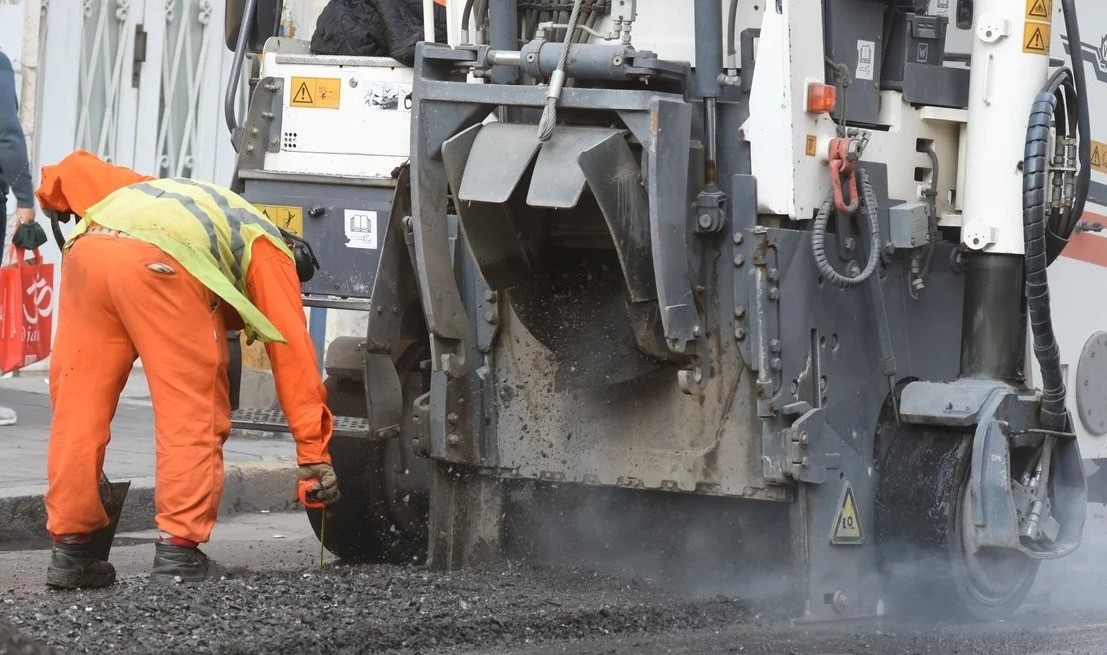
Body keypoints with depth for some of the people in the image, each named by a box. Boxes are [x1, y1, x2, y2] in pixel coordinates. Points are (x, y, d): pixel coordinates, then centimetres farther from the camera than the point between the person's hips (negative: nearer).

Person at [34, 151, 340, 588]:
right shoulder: (269, 252, 28)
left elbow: (79, 170, 36)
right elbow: (292, 351, 21)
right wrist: (314, 452, 20)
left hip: (86, 249, 5)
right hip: (159, 264, -5)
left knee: (78, 406, 10)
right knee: (191, 411, 3)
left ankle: (70, 548, 12)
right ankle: (178, 552, -2)